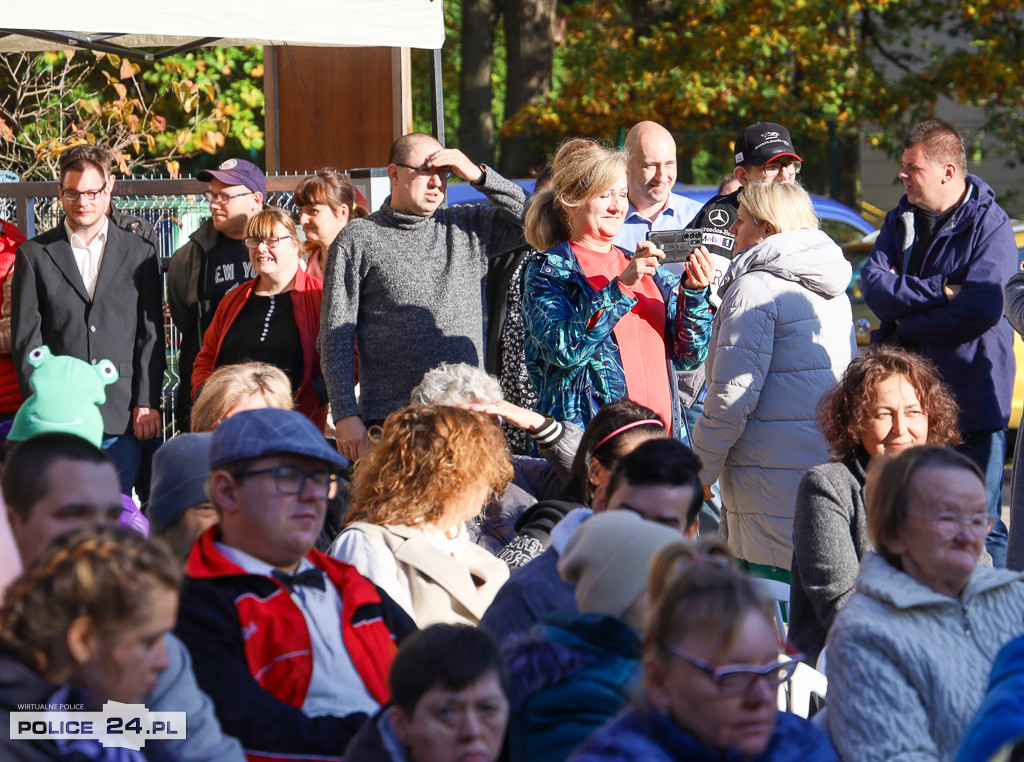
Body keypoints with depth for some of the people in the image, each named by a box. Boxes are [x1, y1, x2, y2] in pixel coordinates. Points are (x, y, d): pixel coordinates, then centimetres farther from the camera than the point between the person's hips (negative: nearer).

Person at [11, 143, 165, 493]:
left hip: (123, 414, 1)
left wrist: (148, 404, -1)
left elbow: (151, 335, 8)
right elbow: (26, 338, 3)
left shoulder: (139, 253, 10)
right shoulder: (34, 255, 7)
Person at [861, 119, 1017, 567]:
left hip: (972, 400, -6)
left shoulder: (990, 225, -7)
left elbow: (981, 309, -20)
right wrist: (940, 290, -15)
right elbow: (873, 284, -4)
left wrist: (903, 324, -9)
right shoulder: (901, 220, 12)